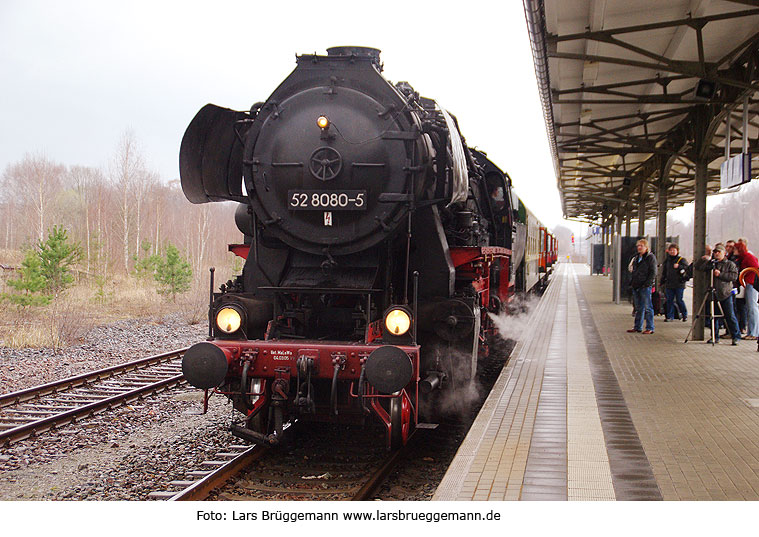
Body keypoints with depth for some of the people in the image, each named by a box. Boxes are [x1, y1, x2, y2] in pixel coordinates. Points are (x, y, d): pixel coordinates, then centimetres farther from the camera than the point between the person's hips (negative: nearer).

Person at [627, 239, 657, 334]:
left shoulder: (650, 257, -5)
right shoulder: (636, 258, 17)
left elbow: (653, 272, -10)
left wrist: (647, 283, -17)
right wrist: (632, 281, 13)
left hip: (645, 287, -8)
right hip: (636, 286, 8)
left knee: (648, 307, -5)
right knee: (638, 308, 13)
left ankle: (650, 328, -2)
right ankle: (637, 327, 19)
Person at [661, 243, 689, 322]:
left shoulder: (681, 259, 0)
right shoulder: (667, 260, 15)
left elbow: (687, 267, -16)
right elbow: (664, 272, 24)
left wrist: (679, 266, -30)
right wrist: (662, 282, 24)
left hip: (679, 284, -5)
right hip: (669, 284, 5)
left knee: (679, 300, -3)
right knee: (669, 300, 3)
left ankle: (685, 315, 15)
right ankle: (670, 316, 9)